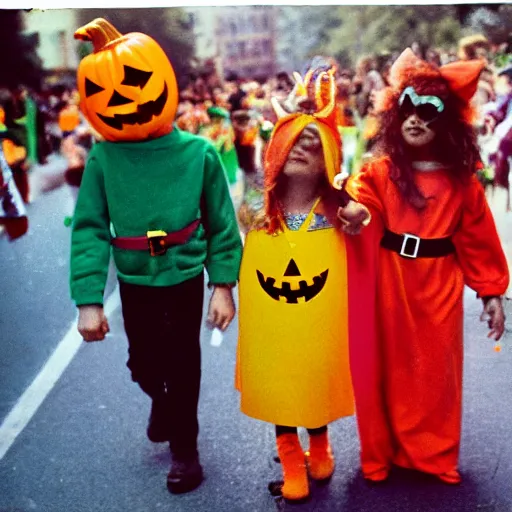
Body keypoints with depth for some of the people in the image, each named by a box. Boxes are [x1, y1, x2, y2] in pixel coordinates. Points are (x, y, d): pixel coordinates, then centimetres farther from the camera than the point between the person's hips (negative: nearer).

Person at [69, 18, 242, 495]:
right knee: (144, 365, 18)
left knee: (183, 364, 10)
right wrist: (89, 300, -14)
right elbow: (89, 229, -10)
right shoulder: (102, 158, -12)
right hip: (134, 282, 2)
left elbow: (221, 223, -7)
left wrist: (223, 284, -6)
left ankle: (184, 448, 33)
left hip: (185, 278, -1)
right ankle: (163, 402, 53)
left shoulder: (197, 152, -15)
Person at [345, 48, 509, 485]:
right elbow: (357, 197, -21)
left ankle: (435, 456, 33)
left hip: (438, 287, 1)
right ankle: (381, 453, 29)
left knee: (436, 372, 13)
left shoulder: (462, 181, 0)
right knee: (387, 370, 10)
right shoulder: (380, 171, -3)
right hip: (388, 285, -1)